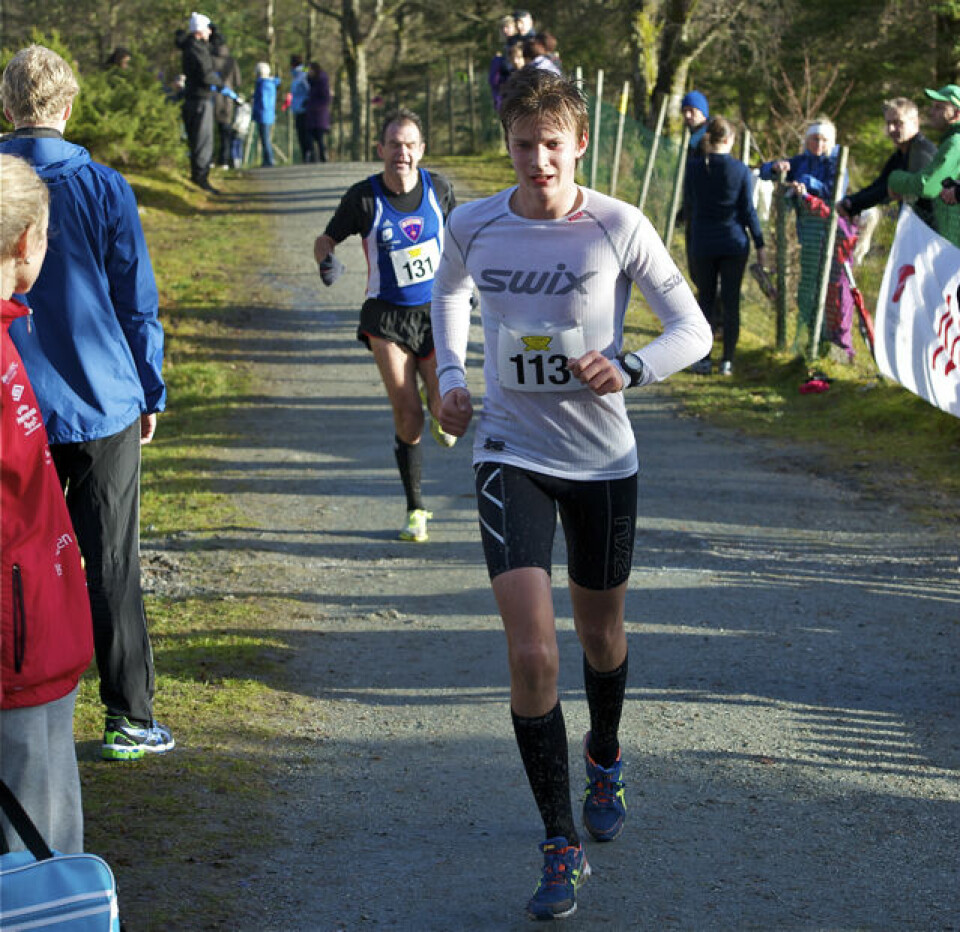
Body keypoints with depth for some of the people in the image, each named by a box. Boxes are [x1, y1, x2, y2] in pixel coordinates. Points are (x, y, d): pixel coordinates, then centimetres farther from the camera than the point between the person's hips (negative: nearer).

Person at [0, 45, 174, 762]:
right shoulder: (103, 189, -7)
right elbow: (138, 302, -3)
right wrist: (151, 392, 9)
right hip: (103, 407, -1)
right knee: (111, 563, 4)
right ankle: (130, 719, 7)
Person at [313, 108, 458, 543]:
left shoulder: (438, 187, -3)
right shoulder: (363, 197, -10)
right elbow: (326, 239, 2)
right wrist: (325, 259, -20)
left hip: (436, 309, 1)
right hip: (387, 316, -1)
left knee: (446, 411, -12)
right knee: (407, 417, -7)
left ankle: (439, 415, 29)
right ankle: (415, 510, 11)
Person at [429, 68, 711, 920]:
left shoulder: (619, 227, -12)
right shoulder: (473, 227, -6)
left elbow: (693, 328, -6)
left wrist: (631, 369, -24)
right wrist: (451, 377, 6)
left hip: (604, 459, 0)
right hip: (511, 457, 0)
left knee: (601, 632, 19)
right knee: (531, 654, -14)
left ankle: (605, 760, 51)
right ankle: (562, 847, -4)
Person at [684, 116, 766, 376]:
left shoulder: (695, 168, -5)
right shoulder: (741, 170, -7)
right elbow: (748, 210, -4)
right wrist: (760, 244, 4)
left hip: (702, 245, 0)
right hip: (734, 244, 0)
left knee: (706, 300, 9)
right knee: (731, 302, 6)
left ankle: (704, 359, 8)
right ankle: (727, 361, 6)